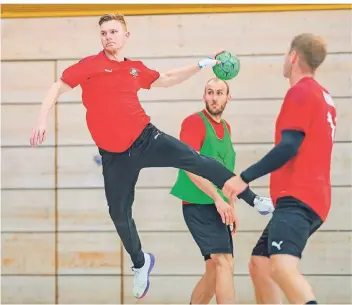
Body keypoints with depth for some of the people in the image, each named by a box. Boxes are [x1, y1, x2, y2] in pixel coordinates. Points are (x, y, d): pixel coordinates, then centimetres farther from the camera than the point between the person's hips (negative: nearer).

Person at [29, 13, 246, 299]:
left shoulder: (136, 69, 9)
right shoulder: (90, 65, -3)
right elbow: (57, 88, -1)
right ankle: (140, 264, 30)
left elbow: (166, 79, 26)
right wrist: (42, 119, -15)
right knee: (119, 213, 5)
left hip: (146, 139, 2)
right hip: (115, 155, -2)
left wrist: (201, 65, 22)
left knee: (195, 160, -14)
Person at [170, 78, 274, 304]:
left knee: (215, 270, 12)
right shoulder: (194, 122, -10)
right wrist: (217, 198, -24)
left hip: (218, 207, 9)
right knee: (224, 262, -19)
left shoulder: (226, 127, 15)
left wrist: (232, 207, 19)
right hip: (199, 206, -9)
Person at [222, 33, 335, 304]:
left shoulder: (301, 92, -8)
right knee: (259, 264, 16)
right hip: (310, 197, 10)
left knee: (282, 266, -31)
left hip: (298, 198, -10)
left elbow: (289, 147, -17)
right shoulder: (323, 96, 21)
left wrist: (245, 178, -14)